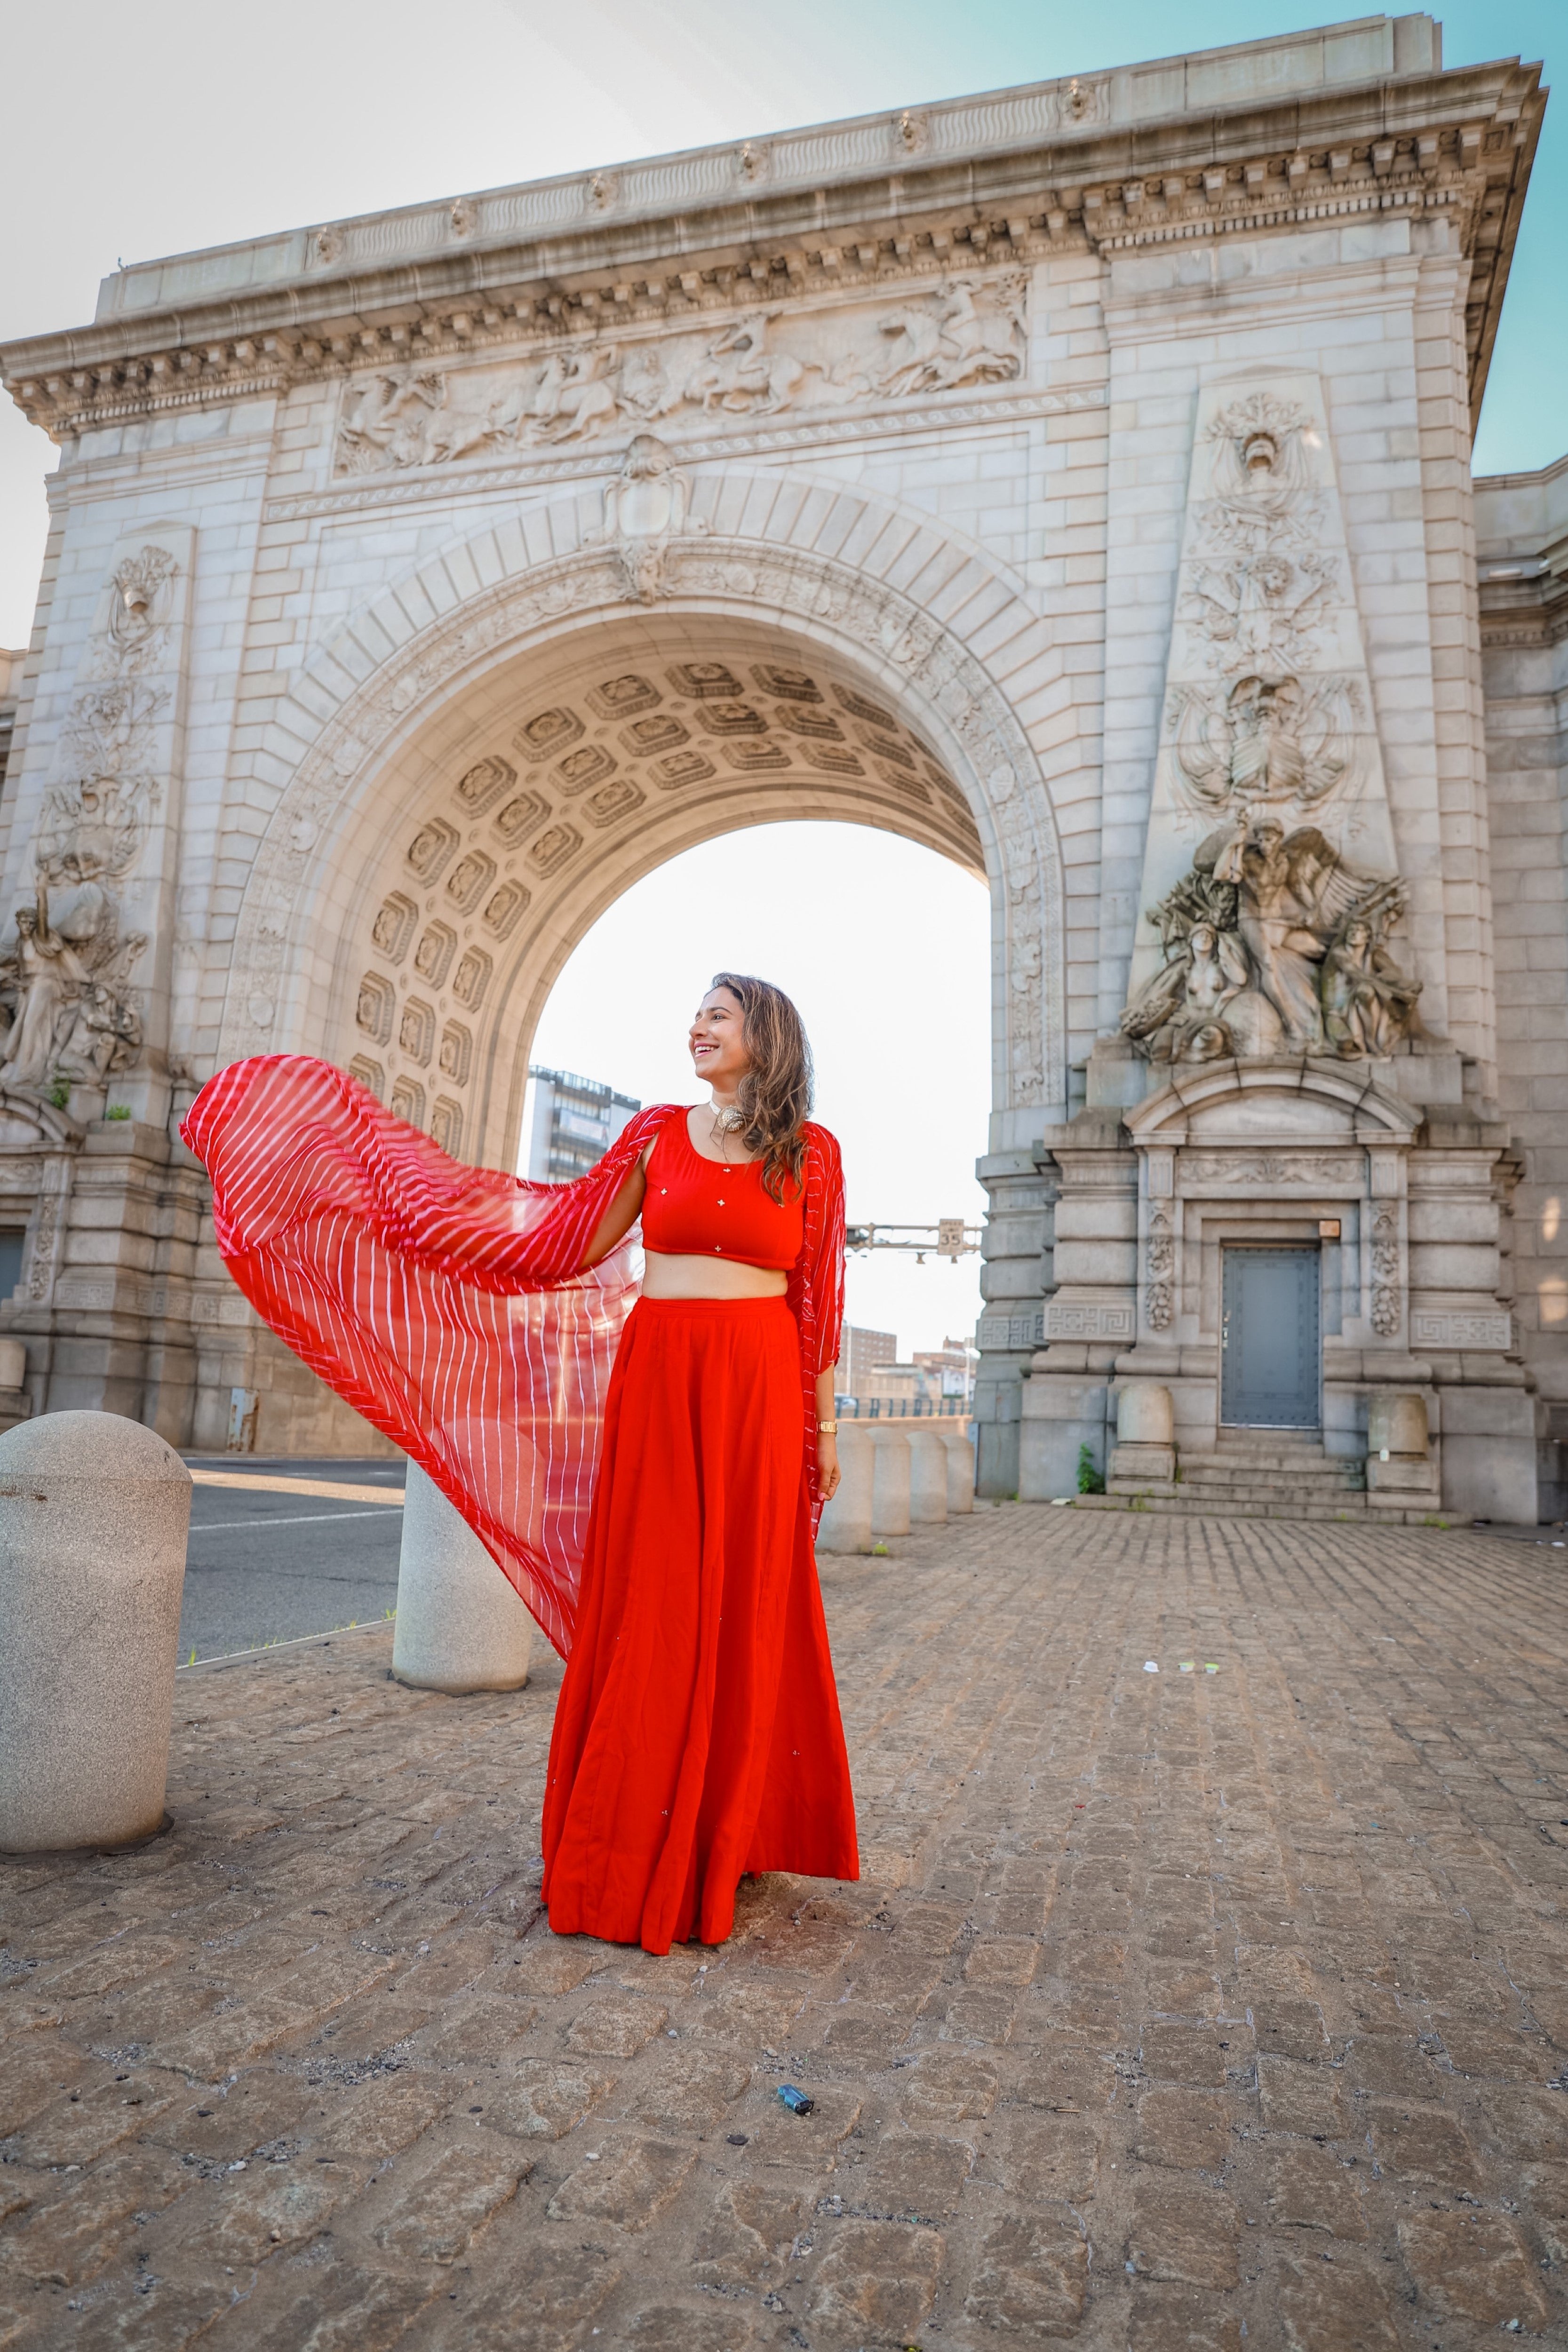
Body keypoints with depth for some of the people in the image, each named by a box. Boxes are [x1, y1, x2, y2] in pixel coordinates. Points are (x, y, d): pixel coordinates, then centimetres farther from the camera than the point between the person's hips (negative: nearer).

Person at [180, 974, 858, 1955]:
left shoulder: (813, 1153, 4)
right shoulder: (658, 1134, 7)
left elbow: (821, 1300, 5)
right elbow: (568, 1243, 7)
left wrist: (826, 1425, 6)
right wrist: (442, 1202, 3)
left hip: (760, 1395, -1)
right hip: (656, 1385, 1)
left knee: (744, 1608, 6)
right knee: (648, 1605, 5)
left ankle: (726, 1832, 26)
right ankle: (632, 1845, 22)